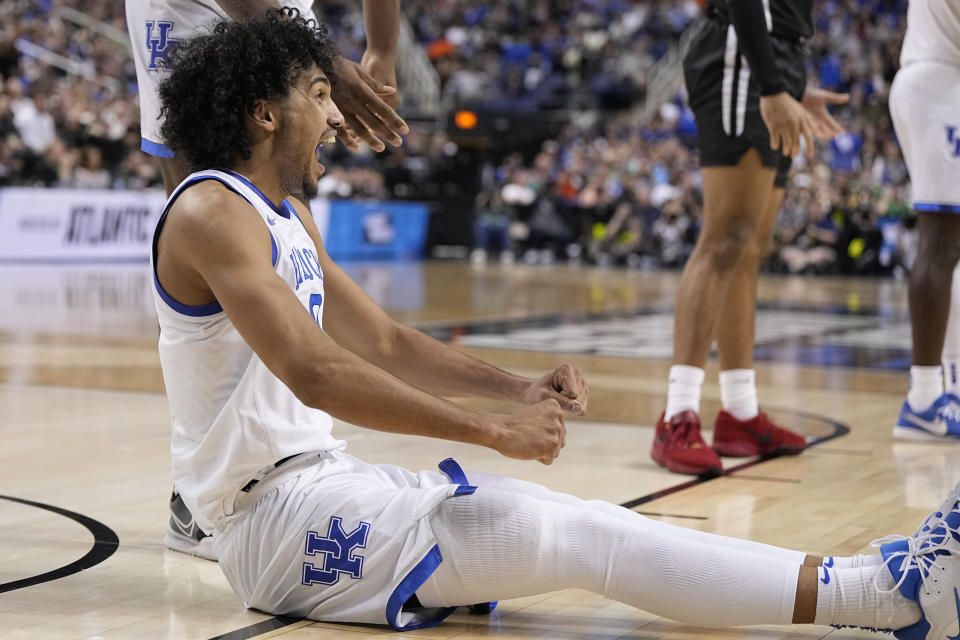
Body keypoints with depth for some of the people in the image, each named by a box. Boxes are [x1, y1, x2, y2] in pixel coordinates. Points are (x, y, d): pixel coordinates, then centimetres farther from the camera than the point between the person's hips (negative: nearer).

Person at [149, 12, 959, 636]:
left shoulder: (287, 217, 16)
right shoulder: (212, 214, -15)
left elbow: (387, 343, 19)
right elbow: (314, 373, -26)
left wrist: (520, 388, 3)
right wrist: (493, 430, -24)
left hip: (322, 481, 9)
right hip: (275, 516, -9)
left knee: (580, 520, -4)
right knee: (576, 536, -18)